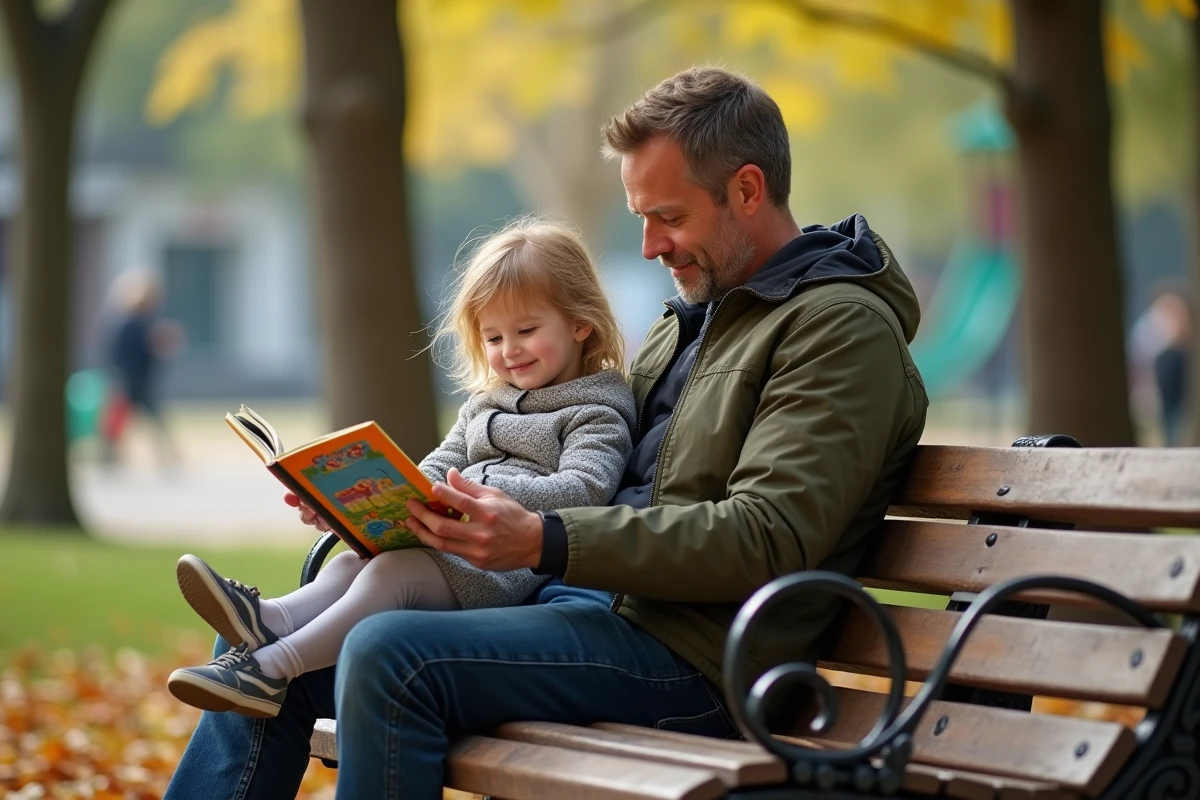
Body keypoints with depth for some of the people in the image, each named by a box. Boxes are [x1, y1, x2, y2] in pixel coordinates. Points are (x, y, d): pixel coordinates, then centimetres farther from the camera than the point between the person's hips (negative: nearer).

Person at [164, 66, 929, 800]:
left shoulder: (843, 327, -7)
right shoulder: (689, 318, 23)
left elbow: (769, 538, -19)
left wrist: (544, 543, -26)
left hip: (685, 657, -9)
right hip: (586, 600, 9)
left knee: (390, 655, -29)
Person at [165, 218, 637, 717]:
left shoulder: (595, 417, 1)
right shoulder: (483, 405, 27)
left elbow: (584, 491, -16)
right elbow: (434, 474, 21)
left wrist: (488, 492, -30)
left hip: (515, 565, -8)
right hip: (454, 547, 8)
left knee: (392, 571, -27)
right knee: (352, 560, -15)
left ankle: (271, 668, -38)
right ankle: (270, 621, -42)